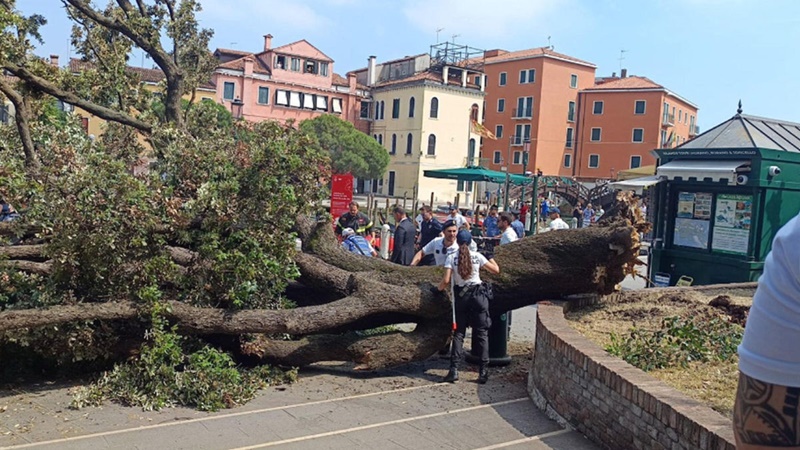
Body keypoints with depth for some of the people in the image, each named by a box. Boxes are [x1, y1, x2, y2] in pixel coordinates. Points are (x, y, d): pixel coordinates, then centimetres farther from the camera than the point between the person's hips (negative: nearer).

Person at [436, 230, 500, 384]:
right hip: (478, 294, 0)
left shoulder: (451, 257, -2)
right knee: (482, 332, 5)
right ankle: (483, 371, 2)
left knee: (459, 332, 9)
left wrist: (440, 287, 11)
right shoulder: (477, 256, 0)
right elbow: (496, 270, 5)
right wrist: (490, 257, 21)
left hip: (461, 296, 0)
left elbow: (446, 280, -10)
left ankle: (454, 370, 1)